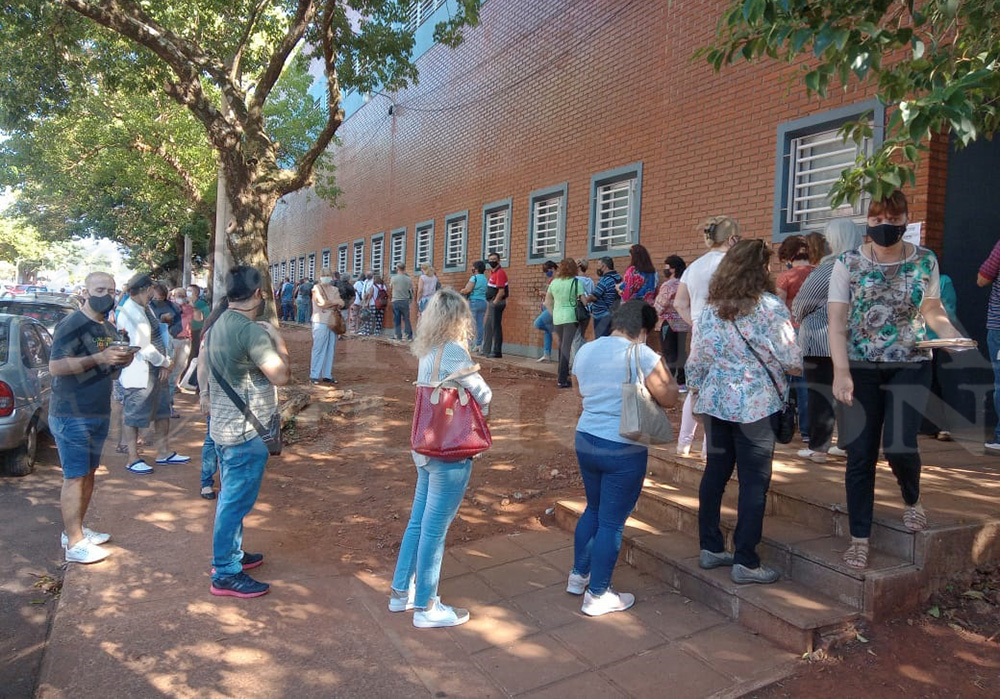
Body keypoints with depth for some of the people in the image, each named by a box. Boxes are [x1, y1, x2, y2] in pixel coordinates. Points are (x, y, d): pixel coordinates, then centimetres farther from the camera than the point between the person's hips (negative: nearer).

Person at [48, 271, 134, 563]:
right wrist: (99, 357, -31)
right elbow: (55, 366, -23)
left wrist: (122, 361, 0)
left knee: (88, 474, 15)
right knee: (75, 477, -4)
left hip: (99, 414, 9)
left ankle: (75, 529, 28)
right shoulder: (71, 325, -14)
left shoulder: (108, 328, 12)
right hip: (71, 416, -9)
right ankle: (75, 544, 2)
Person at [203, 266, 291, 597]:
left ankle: (230, 555, 35)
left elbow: (204, 366, 20)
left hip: (224, 425, 10)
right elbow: (281, 374, -25)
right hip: (246, 431, -10)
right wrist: (277, 338, -12)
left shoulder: (219, 325, 8)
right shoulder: (251, 330, -22)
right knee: (236, 502, 0)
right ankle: (226, 575, 10)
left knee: (230, 497, 21)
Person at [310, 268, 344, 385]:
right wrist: (335, 302, -3)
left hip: (333, 323, 6)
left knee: (331, 350, 6)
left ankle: (327, 375, 13)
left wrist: (328, 303, -11)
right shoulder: (316, 288, -1)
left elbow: (341, 304, 7)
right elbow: (321, 303, -14)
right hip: (320, 322, -6)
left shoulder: (334, 289, 16)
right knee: (318, 349, -6)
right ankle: (314, 376, -1)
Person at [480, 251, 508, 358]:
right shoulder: (493, 272, 16)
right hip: (492, 303, 10)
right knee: (488, 327, 14)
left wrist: (494, 303, -17)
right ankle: (487, 350, 22)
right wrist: (489, 303, 14)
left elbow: (501, 292, -21)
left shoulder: (500, 273, -15)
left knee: (496, 326, -6)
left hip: (497, 303, -10)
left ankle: (497, 352, -1)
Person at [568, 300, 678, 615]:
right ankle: (597, 595, 18)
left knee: (594, 509, 25)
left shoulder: (585, 350, 5)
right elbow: (668, 398, -11)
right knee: (612, 522, 6)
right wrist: (664, 370, 3)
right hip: (623, 450, -7)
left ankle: (578, 576, 37)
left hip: (585, 440, 7)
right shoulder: (641, 354, -15)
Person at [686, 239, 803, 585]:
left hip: (715, 400, 6)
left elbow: (697, 358, 9)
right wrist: (796, 366, 14)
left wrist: (695, 388, 22)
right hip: (755, 403, -6)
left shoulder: (711, 308, 6)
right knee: (754, 481, 2)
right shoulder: (770, 307, -10)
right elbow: (791, 359, -9)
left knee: (715, 471, 14)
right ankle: (745, 562, 8)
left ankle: (710, 548, 23)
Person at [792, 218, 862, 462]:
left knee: (821, 395, 0)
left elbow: (803, 300, -9)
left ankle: (818, 447, 4)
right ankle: (847, 443, 22)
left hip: (821, 341, -6)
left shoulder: (829, 268, -14)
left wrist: (797, 317, 12)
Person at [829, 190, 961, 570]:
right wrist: (841, 372, -18)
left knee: (899, 443, -11)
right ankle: (859, 538, 13)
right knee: (860, 453, 0)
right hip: (861, 368, -1)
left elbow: (933, 311, 10)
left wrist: (955, 337, -11)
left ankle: (912, 499, 26)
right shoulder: (848, 263, -5)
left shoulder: (925, 261, 1)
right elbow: (837, 323, -9)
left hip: (910, 366, 1)